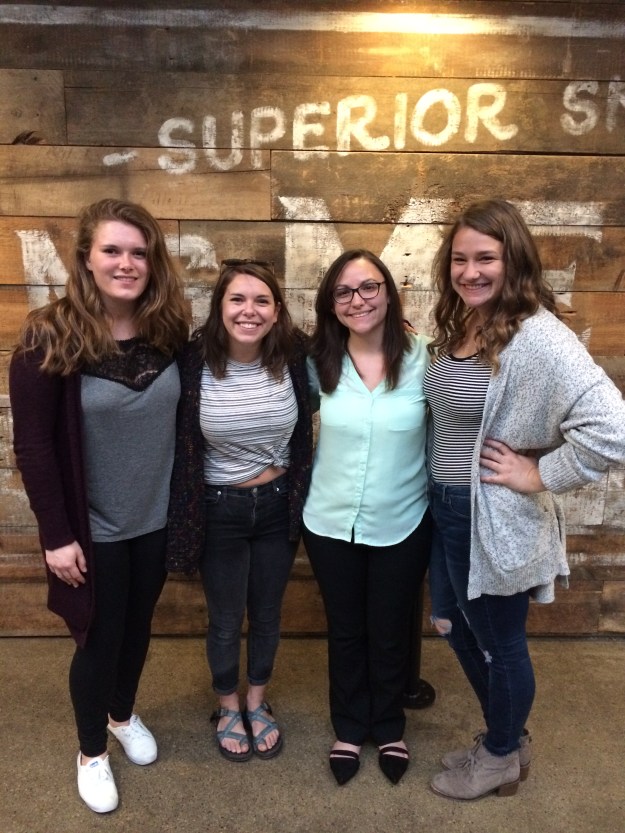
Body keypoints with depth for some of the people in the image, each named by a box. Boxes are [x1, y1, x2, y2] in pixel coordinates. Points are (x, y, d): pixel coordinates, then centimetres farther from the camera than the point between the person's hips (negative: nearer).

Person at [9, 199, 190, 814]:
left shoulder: (169, 331, -5)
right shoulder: (50, 339, -18)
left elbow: (182, 421, 4)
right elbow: (33, 446, -16)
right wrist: (57, 534, -15)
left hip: (156, 518, 4)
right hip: (94, 528, -4)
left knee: (137, 627, 22)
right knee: (100, 638, 12)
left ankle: (123, 716, 50)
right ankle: (90, 752, 39)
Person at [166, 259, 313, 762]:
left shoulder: (294, 356, -13)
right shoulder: (195, 361, -17)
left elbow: (304, 429, 5)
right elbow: (180, 441, -8)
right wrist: (185, 519, -6)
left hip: (277, 505, 2)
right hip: (219, 509, -2)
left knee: (267, 614, 19)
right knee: (225, 620, 16)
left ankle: (258, 703, 45)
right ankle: (229, 707, 43)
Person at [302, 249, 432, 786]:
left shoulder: (423, 358, -14)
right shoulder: (319, 363, -7)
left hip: (401, 526, -1)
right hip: (330, 524, 2)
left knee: (390, 634, 19)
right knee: (345, 632, 20)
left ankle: (389, 727, 45)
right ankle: (350, 728, 44)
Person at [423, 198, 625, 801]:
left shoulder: (536, 336, -24)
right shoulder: (456, 325, 3)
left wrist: (540, 476, -23)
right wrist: (439, 492, 6)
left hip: (493, 520, -9)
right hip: (445, 510, 9)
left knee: (499, 641, 14)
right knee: (458, 628, 23)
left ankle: (501, 758, 41)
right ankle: (505, 738, 49)